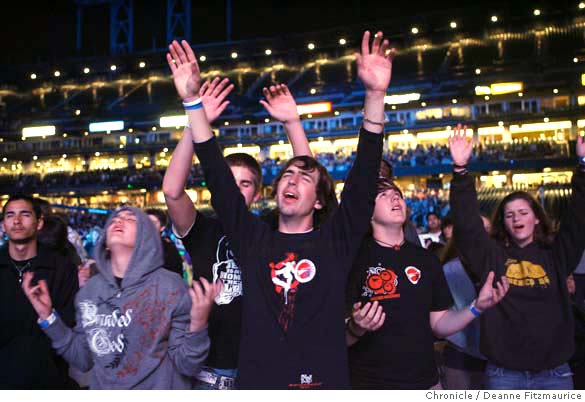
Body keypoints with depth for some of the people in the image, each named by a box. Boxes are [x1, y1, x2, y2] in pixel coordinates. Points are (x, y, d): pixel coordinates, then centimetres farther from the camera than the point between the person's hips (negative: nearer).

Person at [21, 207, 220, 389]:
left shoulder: (170, 287, -16)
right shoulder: (90, 289, -2)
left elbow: (186, 365, -15)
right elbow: (83, 359, 3)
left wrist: (198, 325, -32)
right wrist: (48, 316, -4)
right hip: (103, 390, 4)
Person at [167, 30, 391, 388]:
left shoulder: (335, 242, 2)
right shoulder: (253, 240, 6)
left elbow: (365, 176, -7)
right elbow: (218, 176, 1)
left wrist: (375, 95, -16)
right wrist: (193, 101, -5)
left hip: (324, 383, -1)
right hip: (255, 382, 2)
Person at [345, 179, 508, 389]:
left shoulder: (427, 259, 5)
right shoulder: (354, 258, -9)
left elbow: (438, 325, 7)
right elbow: (338, 337, -9)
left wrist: (476, 307, -6)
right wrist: (356, 329, -29)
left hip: (424, 382, 4)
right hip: (370, 385, -4)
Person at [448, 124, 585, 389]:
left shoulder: (556, 254, 6)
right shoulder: (491, 255, 2)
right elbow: (466, 223, -9)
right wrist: (460, 170, -19)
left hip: (555, 372, 2)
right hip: (504, 373, -1)